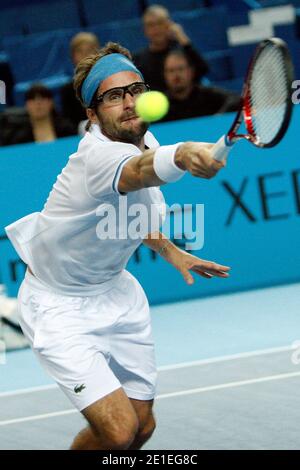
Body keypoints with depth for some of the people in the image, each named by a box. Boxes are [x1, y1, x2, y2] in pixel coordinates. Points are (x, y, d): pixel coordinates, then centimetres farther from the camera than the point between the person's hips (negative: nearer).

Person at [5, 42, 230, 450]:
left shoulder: (144, 140, -4)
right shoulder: (98, 155, -32)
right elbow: (139, 171, -59)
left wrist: (170, 251, 9)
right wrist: (181, 156, -79)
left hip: (115, 292, 9)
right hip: (60, 305, -9)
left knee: (142, 426, 10)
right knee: (119, 430, -19)